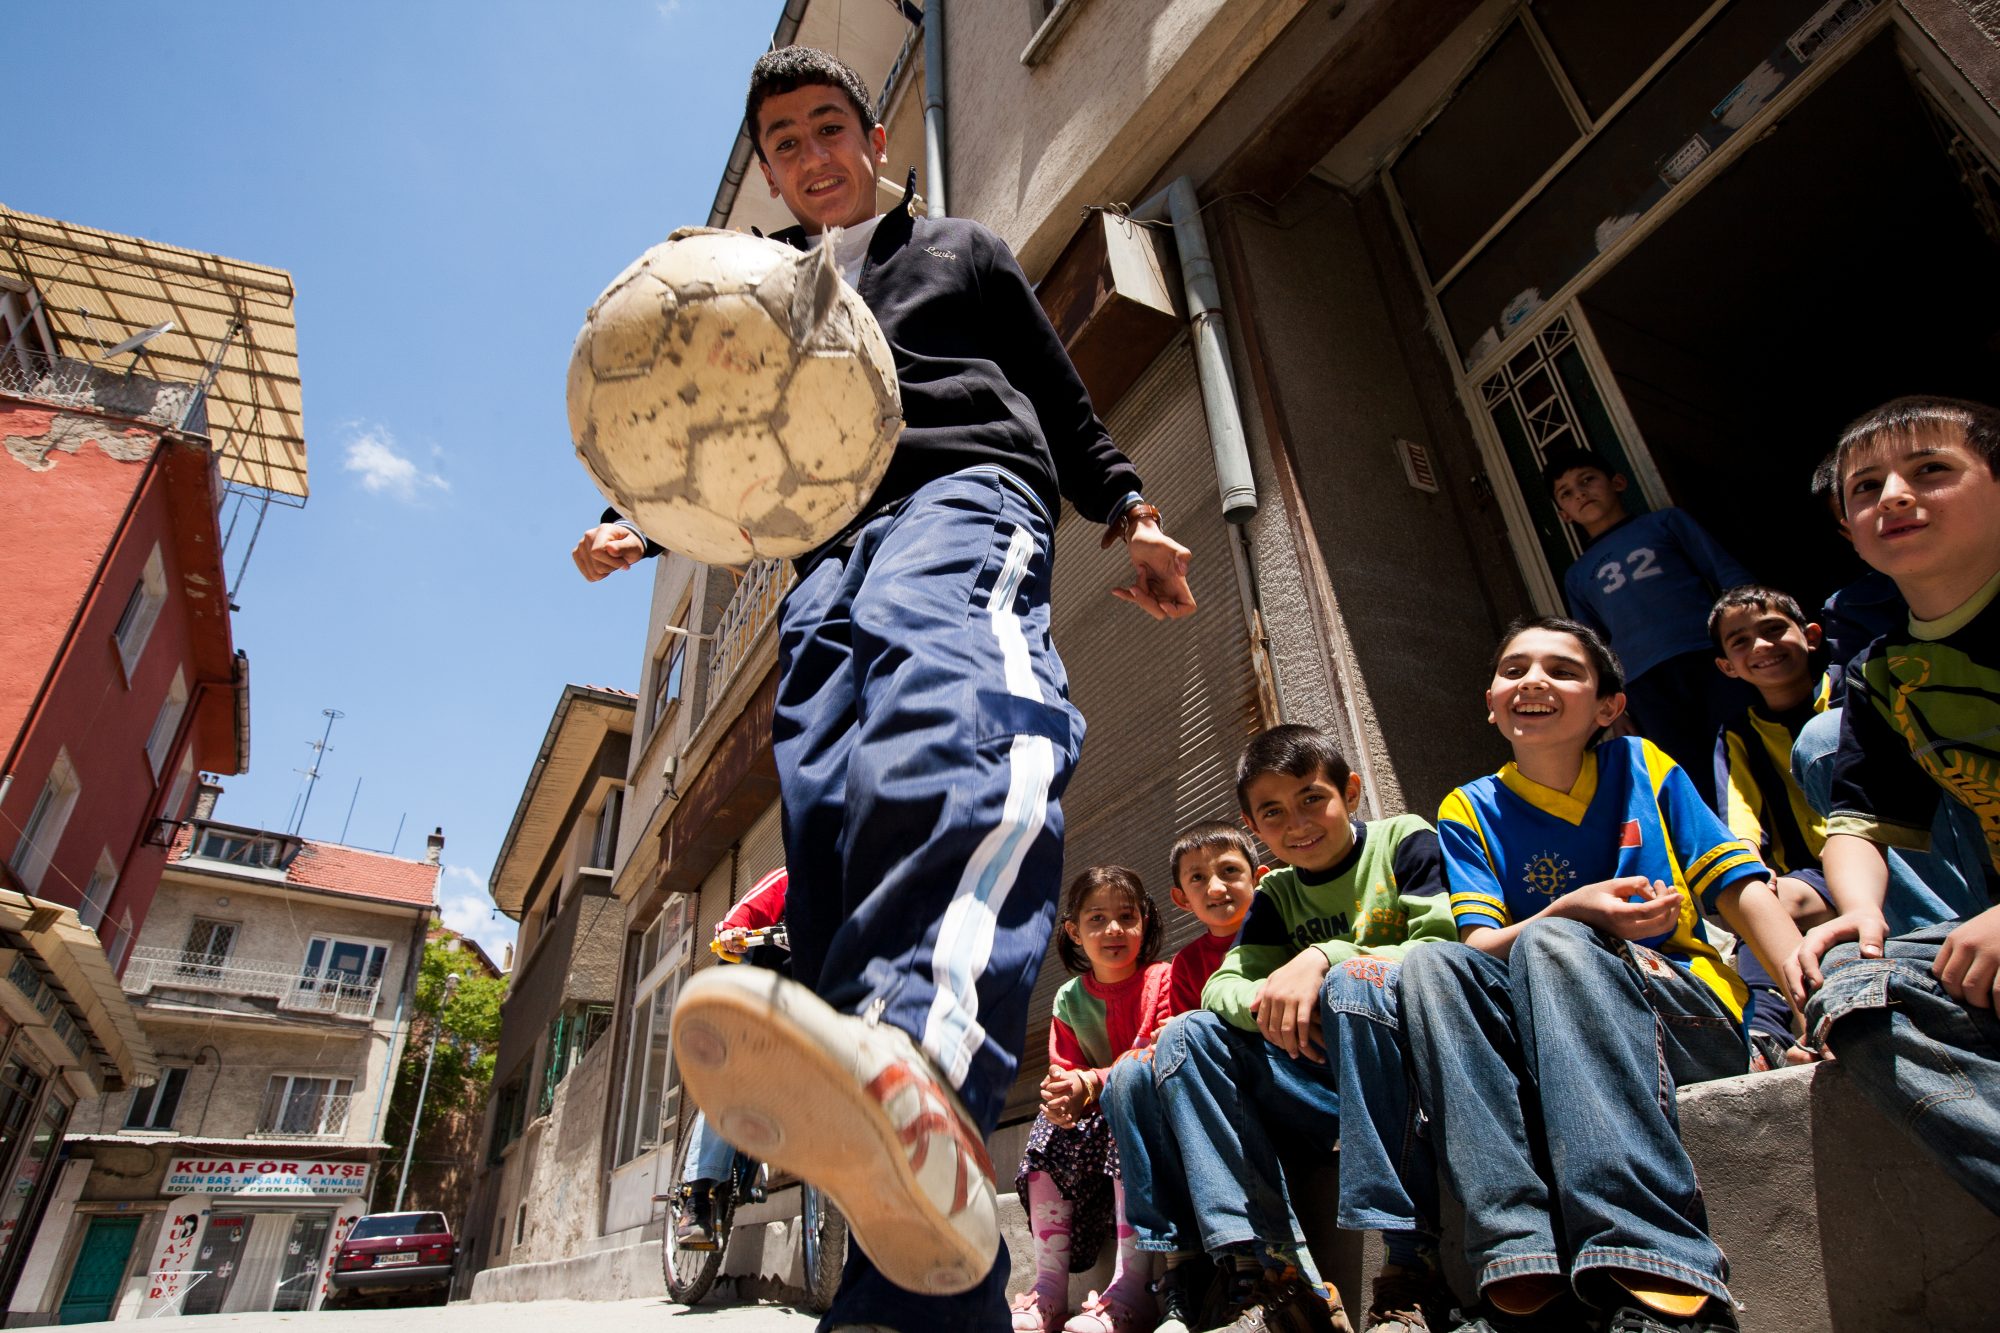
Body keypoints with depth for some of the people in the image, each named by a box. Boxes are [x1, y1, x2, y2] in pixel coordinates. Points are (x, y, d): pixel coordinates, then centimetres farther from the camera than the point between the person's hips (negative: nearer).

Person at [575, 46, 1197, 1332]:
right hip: (828, 549, 3)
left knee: (949, 711, -40)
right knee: (827, 826, -21)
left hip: (966, 490, -2)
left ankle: (926, 1071, -67)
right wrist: (639, 524, 15)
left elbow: (1068, 404, 26)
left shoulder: (964, 252, 33)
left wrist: (1131, 513, 9)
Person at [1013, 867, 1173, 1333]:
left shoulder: (1162, 981, -9)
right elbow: (1064, 1072, 0)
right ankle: (1049, 1292, -21)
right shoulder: (1069, 1000, 4)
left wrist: (1092, 1085, -32)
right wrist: (1060, 1095, -26)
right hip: (1099, 1118, 5)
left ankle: (1129, 1292, -38)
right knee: (1050, 1131, -21)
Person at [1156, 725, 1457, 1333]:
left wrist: (1325, 958, -25)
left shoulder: (1403, 840, 0)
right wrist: (1264, 1004, -22)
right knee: (1185, 1037, -11)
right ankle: (1268, 1269, -22)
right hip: (1331, 1089, 5)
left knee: (1356, 981, -33)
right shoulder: (1276, 894, 13)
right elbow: (1221, 985, 2)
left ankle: (1412, 1262, -32)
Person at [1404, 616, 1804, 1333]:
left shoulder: (1641, 766, 8)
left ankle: (1655, 1273, -43)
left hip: (1694, 1017, -1)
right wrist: (1574, 911, -21)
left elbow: (1740, 888, 1)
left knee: (1548, 944, -32)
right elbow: (1483, 947, -2)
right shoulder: (1470, 812, 8)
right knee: (1430, 964, -27)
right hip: (1547, 1044, 2)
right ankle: (1522, 1266, -36)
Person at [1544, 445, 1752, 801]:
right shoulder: (1578, 576, 24)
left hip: (1711, 656, -1)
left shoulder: (1665, 522, 19)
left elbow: (1729, 574, 11)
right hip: (1644, 683, 1)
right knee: (1700, 789, -7)